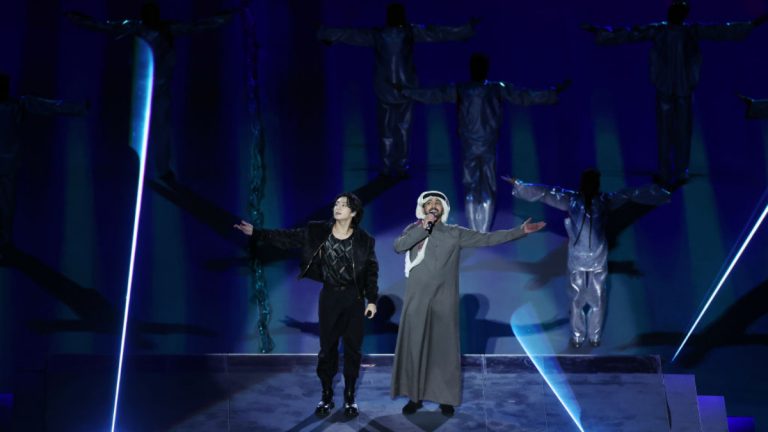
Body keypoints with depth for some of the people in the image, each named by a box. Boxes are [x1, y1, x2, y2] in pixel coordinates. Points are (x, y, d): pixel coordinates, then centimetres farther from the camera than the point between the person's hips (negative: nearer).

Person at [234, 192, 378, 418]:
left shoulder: (364, 240, -5)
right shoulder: (318, 232, -4)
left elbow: (372, 271, -1)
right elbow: (287, 238, -7)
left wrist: (372, 300, -5)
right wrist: (256, 233, -15)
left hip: (354, 298, -1)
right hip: (329, 296, 1)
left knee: (353, 347, 6)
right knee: (327, 346, 7)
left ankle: (349, 396, 19)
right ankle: (327, 395, 21)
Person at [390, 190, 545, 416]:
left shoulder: (455, 233, 5)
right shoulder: (413, 231, 6)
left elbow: (488, 238, 2)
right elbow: (398, 246, -13)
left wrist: (520, 230, -4)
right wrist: (424, 228, -16)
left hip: (444, 302, 0)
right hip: (417, 301, 0)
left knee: (445, 349, 2)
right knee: (414, 347, 3)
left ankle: (446, 398, 13)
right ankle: (414, 396, 14)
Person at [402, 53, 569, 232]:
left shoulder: (459, 90, -4)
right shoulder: (498, 89, -6)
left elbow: (431, 95, -1)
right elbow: (525, 97, -4)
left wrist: (405, 91, 12)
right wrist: (554, 92, 6)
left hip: (469, 147, 1)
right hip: (489, 147, 0)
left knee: (470, 189, 8)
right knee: (488, 190, 7)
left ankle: (474, 232, 9)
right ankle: (484, 232, 8)